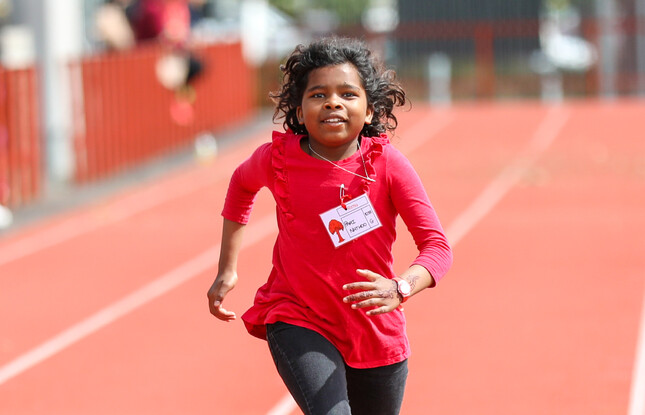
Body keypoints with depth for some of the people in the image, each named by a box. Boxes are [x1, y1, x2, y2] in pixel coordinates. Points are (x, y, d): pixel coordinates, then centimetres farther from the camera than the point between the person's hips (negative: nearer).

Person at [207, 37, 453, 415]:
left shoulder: (388, 164, -11)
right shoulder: (278, 158, -8)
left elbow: (437, 246, -14)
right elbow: (242, 184, 16)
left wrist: (400, 288, -34)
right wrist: (227, 270, 14)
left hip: (377, 334, 2)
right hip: (299, 324, -2)